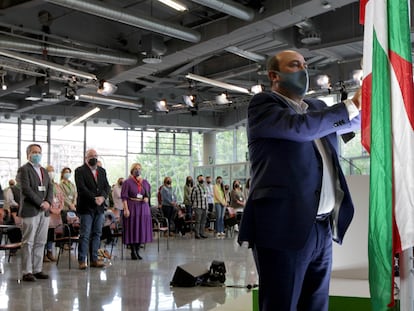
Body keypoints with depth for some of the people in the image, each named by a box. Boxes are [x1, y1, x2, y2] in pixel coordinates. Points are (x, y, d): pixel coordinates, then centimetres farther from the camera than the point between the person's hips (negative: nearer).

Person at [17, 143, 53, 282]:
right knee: (28, 243, -3)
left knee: (40, 243, 7)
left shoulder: (44, 171, 19)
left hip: (44, 212, 7)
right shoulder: (24, 169, -3)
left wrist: (48, 202, -6)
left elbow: (50, 187, 13)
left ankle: (37, 270, 13)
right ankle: (27, 272, 0)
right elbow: (26, 189, -14)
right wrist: (40, 203, -15)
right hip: (30, 211, -7)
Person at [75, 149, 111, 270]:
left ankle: (94, 259, 14)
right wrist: (94, 199, -20)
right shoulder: (80, 171, -4)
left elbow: (107, 186, 9)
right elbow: (81, 188, -14)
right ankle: (82, 260, 1)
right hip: (86, 207, -6)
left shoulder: (102, 171, 16)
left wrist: (102, 197, -11)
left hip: (99, 207, 6)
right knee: (85, 235, -4)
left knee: (97, 234, 8)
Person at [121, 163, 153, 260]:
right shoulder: (127, 182, -2)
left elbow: (149, 193, 17)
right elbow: (124, 197, -6)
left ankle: (137, 250, 15)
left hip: (143, 207, 4)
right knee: (132, 229, -2)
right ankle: (133, 252, 6)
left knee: (142, 229, 5)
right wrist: (126, 209, -15)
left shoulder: (145, 182, 11)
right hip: (132, 207, -4)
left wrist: (147, 198, -5)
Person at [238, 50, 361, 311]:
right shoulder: (262, 104, -2)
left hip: (323, 228, 7)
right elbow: (300, 127, -18)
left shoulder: (317, 107, 22)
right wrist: (352, 105, -13)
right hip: (284, 227, -7)